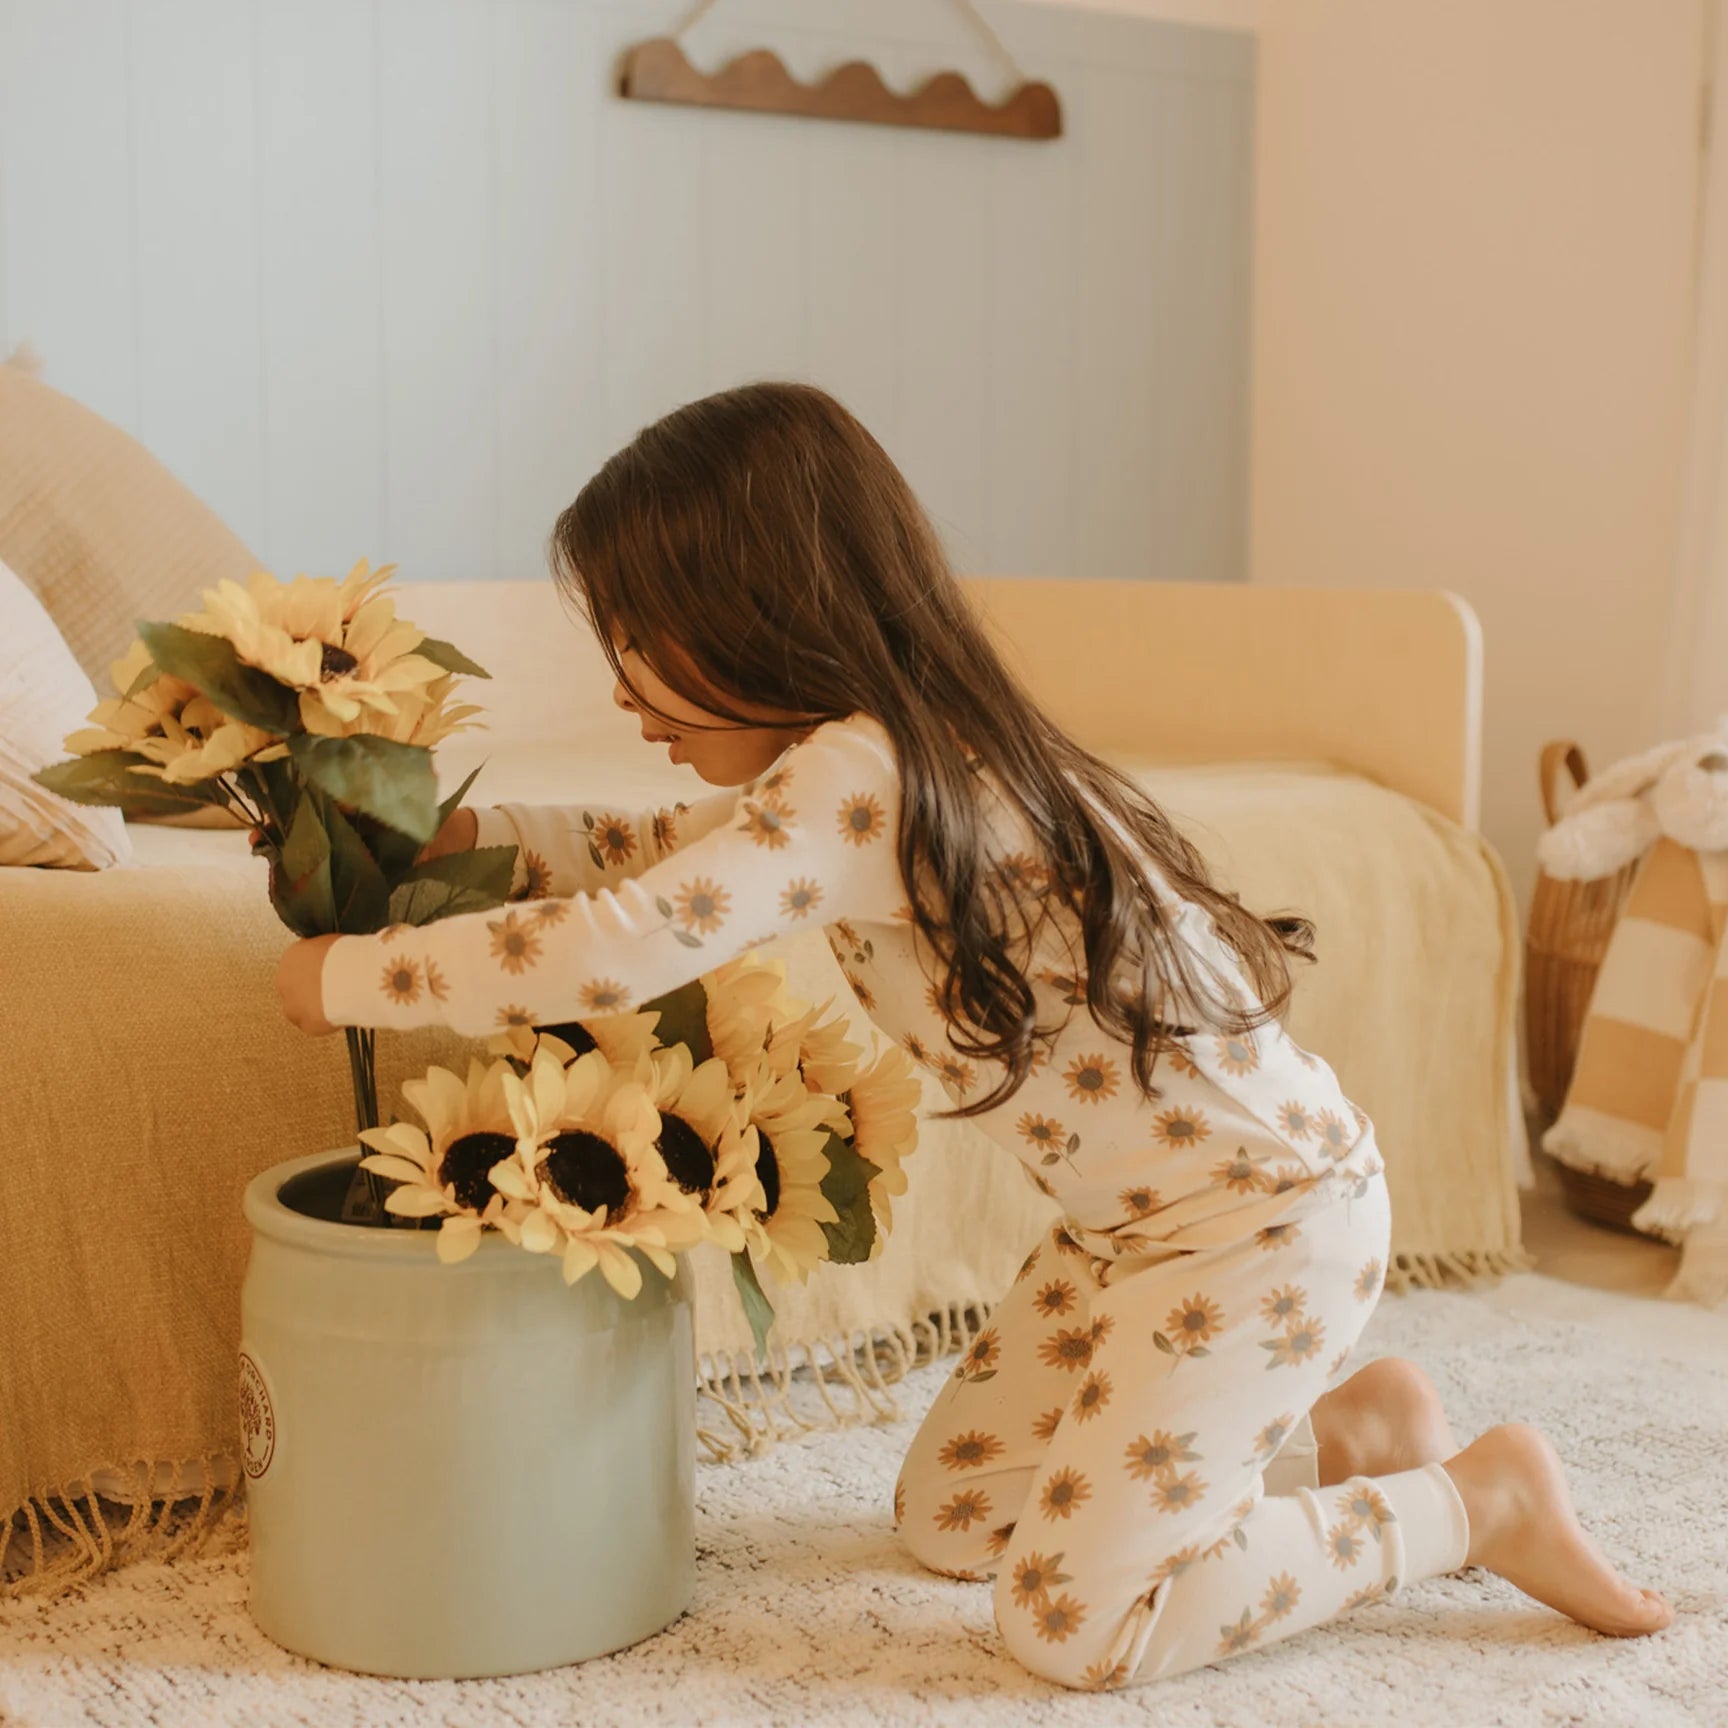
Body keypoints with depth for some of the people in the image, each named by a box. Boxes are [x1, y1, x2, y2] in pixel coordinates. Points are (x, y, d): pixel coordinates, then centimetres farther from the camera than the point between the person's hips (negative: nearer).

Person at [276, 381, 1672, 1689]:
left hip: (1267, 1220, -10)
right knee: (949, 1517, 15)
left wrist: (347, 974, -18)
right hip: (1141, 1214, 10)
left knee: (1071, 1622, -6)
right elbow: (687, 855, 18)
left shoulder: (860, 779, -27)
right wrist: (467, 830, 9)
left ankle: (1485, 1497, 7)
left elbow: (617, 949, -33)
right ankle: (1353, 1428, 23)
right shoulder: (899, 752, 2)